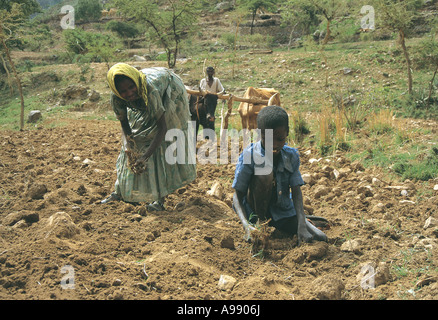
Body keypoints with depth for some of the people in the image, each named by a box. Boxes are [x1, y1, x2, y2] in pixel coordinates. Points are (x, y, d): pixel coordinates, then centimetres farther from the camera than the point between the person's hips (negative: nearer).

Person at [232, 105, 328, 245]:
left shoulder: (291, 156, -9)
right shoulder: (248, 156, -21)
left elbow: (296, 191, -13)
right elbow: (237, 195, -19)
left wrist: (301, 224, -29)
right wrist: (246, 225, -37)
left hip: (282, 210, 3)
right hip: (254, 210, -3)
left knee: (320, 238, -15)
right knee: (265, 171, -31)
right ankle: (260, 221, -12)